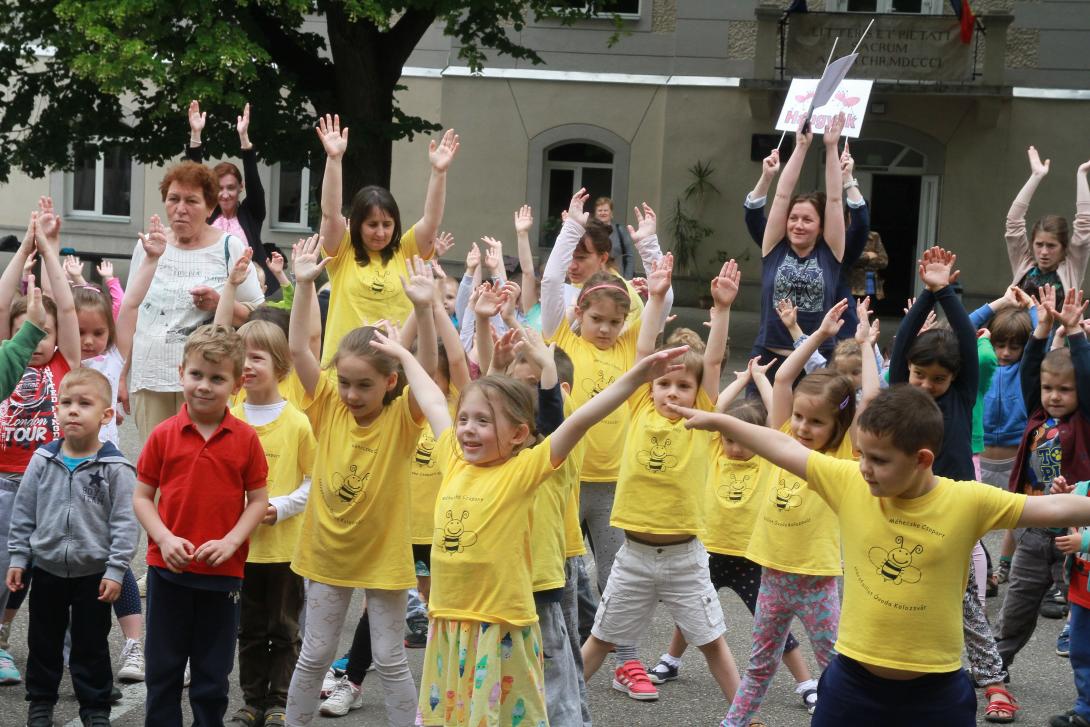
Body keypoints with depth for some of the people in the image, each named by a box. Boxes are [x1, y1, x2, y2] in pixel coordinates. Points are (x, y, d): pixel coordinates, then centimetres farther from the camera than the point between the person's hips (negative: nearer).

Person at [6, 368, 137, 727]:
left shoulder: (115, 468, -13)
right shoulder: (43, 460, -3)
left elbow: (124, 523, -11)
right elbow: (23, 513, 5)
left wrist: (116, 570, -14)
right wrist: (18, 558, 3)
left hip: (93, 573, -3)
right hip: (46, 569, 3)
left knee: (91, 645, 8)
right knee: (43, 642, 15)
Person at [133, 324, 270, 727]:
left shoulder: (246, 439, -4)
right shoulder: (163, 435, -4)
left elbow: (257, 500, -1)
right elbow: (141, 497, 0)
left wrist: (231, 542, -14)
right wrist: (165, 538, -14)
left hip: (223, 571, 0)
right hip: (168, 568, 0)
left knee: (213, 672, 11)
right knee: (163, 667, 12)